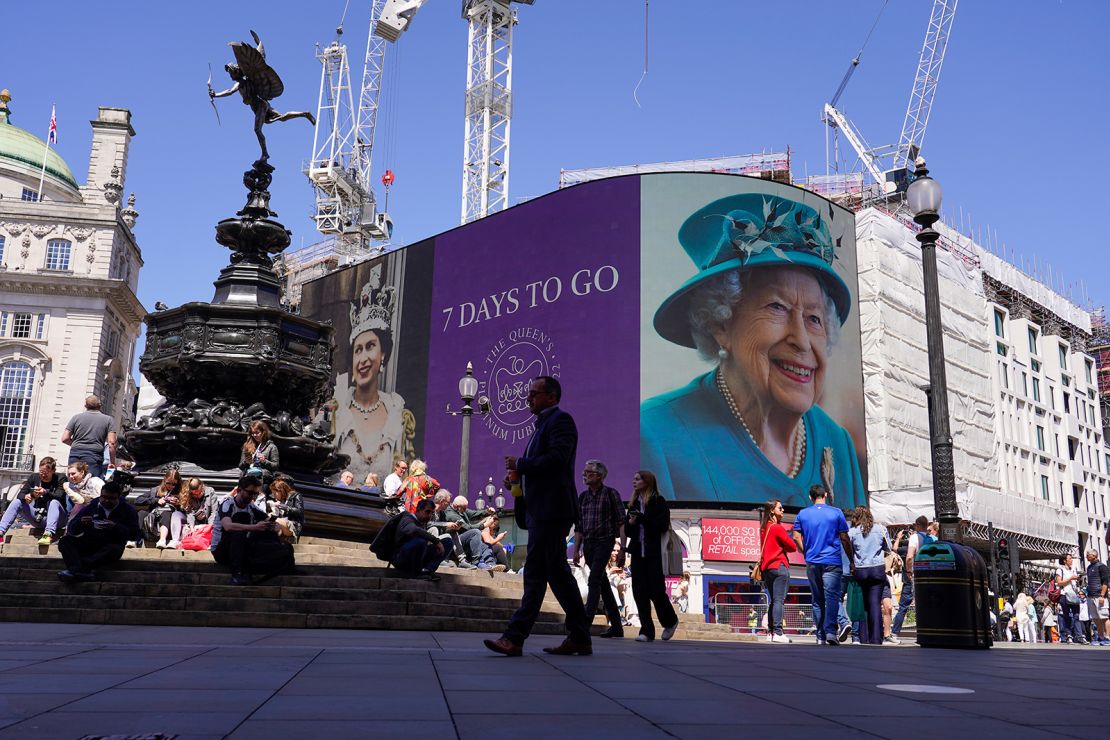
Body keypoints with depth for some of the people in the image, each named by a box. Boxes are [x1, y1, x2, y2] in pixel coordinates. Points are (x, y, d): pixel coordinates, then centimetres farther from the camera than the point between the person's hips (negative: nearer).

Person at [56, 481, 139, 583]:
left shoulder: (128, 510, 8)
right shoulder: (92, 506, 13)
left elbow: (134, 534, -3)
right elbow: (71, 530, 10)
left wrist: (116, 527, -19)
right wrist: (80, 522, -13)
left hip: (111, 544, -3)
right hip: (88, 543, 3)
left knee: (114, 550, -38)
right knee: (64, 542, -23)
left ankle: (74, 569, -47)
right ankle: (85, 571, -47)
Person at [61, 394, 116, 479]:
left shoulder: (76, 417, 12)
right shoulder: (108, 420, 7)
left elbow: (65, 439, 8)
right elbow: (111, 443, -1)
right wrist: (112, 462, 6)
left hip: (75, 454, 3)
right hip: (94, 455, -2)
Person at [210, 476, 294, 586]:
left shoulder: (252, 508, 7)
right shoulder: (227, 503, -11)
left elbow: (272, 523, 6)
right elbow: (228, 526, -32)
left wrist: (274, 526, -20)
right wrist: (255, 527, -40)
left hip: (243, 550, 5)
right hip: (222, 551, -5)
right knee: (238, 532, -38)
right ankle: (238, 574, -37)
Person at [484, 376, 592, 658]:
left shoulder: (560, 420, -6)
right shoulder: (544, 424, 23)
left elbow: (556, 459, -20)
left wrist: (520, 465, -12)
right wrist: (518, 477, 7)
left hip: (550, 510, -10)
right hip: (541, 509, 10)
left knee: (535, 574, -9)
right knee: (557, 572, 10)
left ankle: (515, 637, -8)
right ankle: (579, 638, 15)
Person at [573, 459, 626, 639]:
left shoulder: (611, 494, -3)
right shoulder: (583, 496, 12)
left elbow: (621, 522, -7)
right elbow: (579, 526, 15)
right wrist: (576, 549, 10)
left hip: (604, 541, -6)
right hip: (588, 543, 6)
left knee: (594, 581, -18)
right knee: (603, 584, 10)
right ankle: (616, 627, 17)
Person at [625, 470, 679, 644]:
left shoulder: (658, 502, -3)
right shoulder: (634, 504, 15)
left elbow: (662, 526, -12)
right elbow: (627, 531, 17)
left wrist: (642, 518, -17)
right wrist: (630, 522, -5)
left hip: (654, 553, -6)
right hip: (638, 553, 6)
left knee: (656, 590, -5)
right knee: (639, 591, -1)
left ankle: (670, 621, 21)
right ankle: (646, 631, 4)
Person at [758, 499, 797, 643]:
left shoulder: (763, 528, 14)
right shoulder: (778, 528, -10)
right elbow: (793, 547, -7)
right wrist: (783, 547, 11)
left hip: (766, 567, 8)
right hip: (779, 566, -8)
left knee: (773, 600, 12)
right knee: (779, 600, -9)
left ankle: (771, 631, 10)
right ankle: (777, 632, -14)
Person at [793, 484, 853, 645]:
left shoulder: (803, 514, 6)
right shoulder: (836, 513, 0)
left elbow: (796, 537, 3)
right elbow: (844, 539, 0)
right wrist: (852, 560, 8)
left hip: (812, 563, 3)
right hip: (832, 562, -2)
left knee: (817, 600, 8)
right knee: (832, 597, -5)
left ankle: (821, 636, 8)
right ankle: (830, 632, -19)